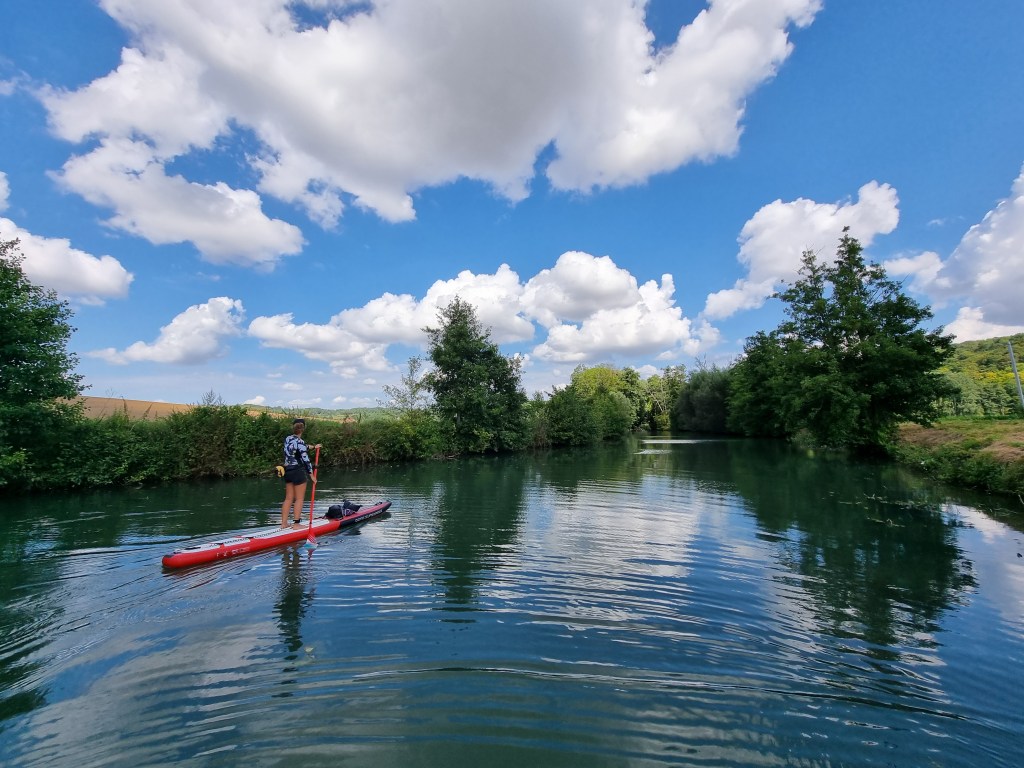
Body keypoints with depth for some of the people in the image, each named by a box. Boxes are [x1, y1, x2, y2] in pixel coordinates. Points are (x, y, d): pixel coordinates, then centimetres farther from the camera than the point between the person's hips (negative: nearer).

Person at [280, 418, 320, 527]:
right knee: (299, 499, 2)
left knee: (288, 499, 12)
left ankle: (284, 523, 15)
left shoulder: (287, 439, 7)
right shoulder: (300, 442, -16)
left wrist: (313, 447, 35)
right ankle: (297, 523, 5)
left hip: (288, 471, 7)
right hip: (298, 472, -7)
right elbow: (306, 459, -16)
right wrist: (312, 475, -9)